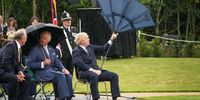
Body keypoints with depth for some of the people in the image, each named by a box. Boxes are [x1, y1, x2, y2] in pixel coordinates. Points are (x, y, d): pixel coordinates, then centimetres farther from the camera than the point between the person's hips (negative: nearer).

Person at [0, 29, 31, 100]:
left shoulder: (19, 48, 13)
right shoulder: (10, 46, -17)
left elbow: (18, 64, 15)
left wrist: (20, 72, -8)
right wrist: (15, 75, -25)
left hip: (11, 72, 10)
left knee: (27, 78, -4)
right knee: (14, 79, -33)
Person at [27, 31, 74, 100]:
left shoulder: (51, 49, 21)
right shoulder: (35, 50, 1)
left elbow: (57, 62, 17)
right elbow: (29, 65, -6)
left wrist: (63, 69, -3)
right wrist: (43, 63, -18)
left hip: (52, 70, 6)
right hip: (41, 73, -6)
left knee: (68, 76, -20)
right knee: (61, 76, -29)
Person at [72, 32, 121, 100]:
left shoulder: (90, 47, 17)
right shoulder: (76, 51, -3)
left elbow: (103, 48, 22)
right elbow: (80, 64, -17)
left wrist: (111, 39, 15)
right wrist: (92, 70, -24)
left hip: (95, 70, 7)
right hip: (84, 72, -7)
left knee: (114, 76, -8)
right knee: (94, 76, -41)